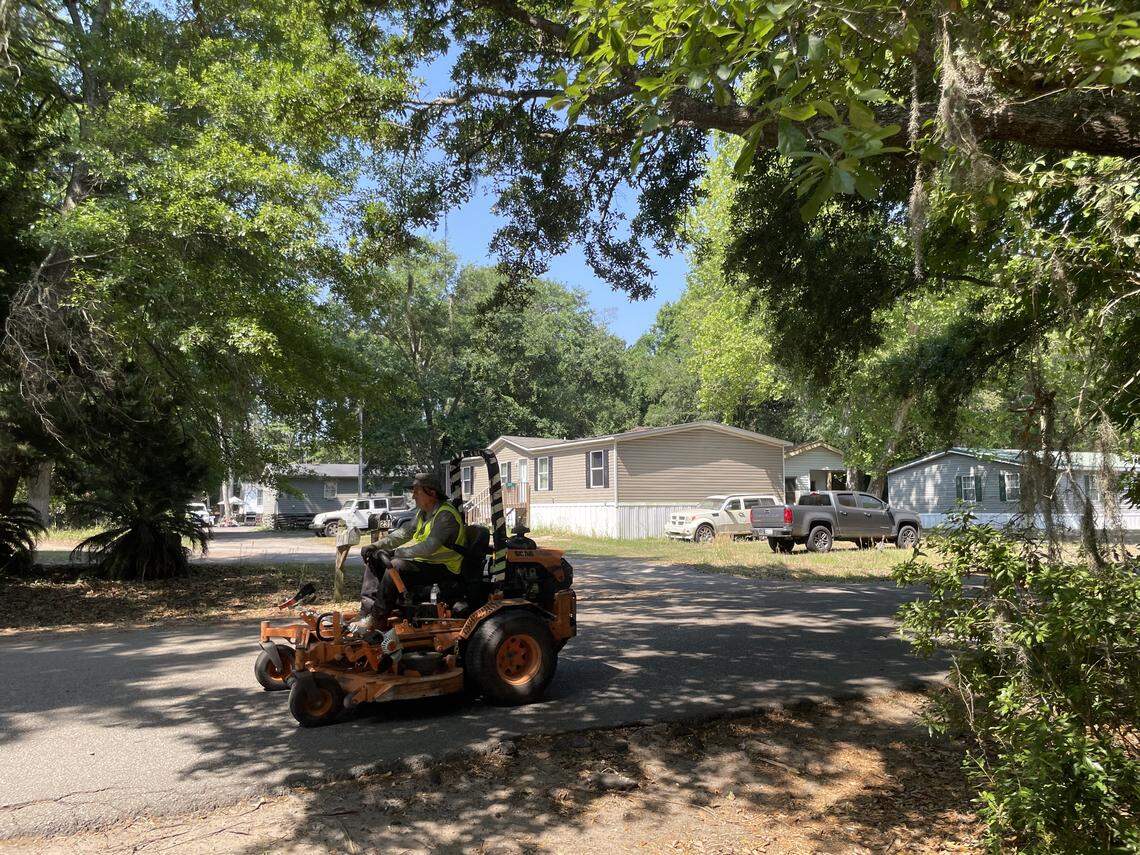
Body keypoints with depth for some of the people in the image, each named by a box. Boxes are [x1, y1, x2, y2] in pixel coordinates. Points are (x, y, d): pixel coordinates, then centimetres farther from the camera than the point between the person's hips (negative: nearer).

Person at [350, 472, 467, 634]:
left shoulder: (446, 514, -19)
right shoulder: (423, 512, 12)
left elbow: (429, 547, -29)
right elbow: (404, 533, 13)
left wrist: (397, 552, -26)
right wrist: (376, 546, 0)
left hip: (442, 567, -10)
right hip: (421, 559, 10)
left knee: (396, 566, -32)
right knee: (375, 557, 5)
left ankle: (377, 618, -21)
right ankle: (367, 610, -5)